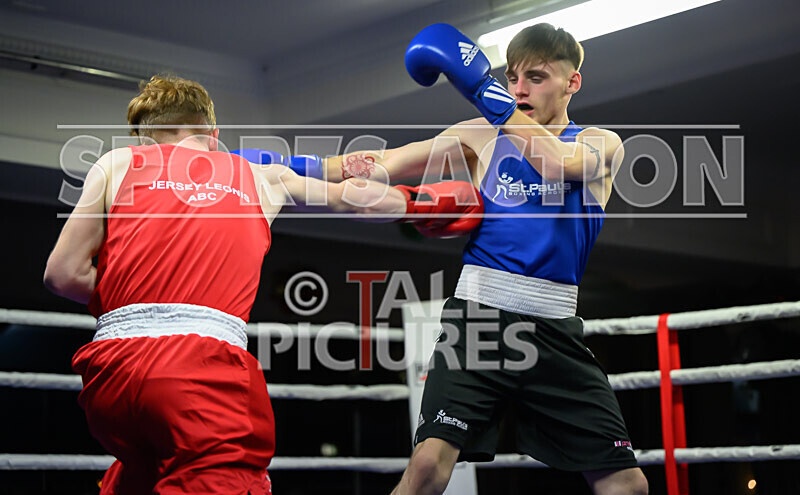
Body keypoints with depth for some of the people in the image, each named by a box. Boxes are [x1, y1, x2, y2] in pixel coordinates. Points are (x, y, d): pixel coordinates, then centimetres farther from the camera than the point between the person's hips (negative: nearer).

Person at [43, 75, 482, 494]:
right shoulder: (262, 178, 21)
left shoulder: (117, 163, 17)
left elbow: (62, 274, 10)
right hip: (207, 363, -2)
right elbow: (351, 196, 34)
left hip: (112, 365, 2)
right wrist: (415, 203, 52)